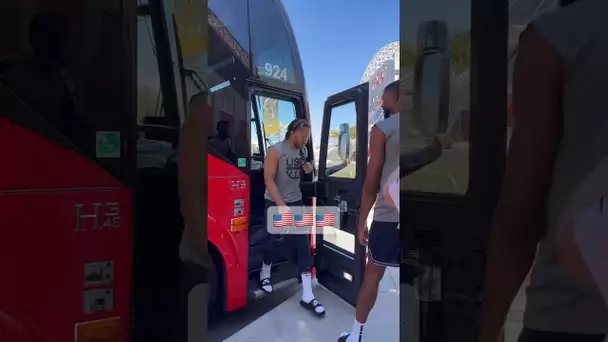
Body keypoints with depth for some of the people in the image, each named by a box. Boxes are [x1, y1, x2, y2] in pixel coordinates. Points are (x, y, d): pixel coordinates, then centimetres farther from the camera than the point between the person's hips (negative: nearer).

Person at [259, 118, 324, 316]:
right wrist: (281, 205, -28)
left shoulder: (303, 151, 3)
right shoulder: (276, 150, -15)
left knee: (302, 245, -2)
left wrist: (308, 169, -1)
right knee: (276, 241, 5)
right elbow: (269, 179, -19)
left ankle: (307, 296, 1)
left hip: (296, 202, 5)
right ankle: (264, 274, 38)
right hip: (275, 203, -5)